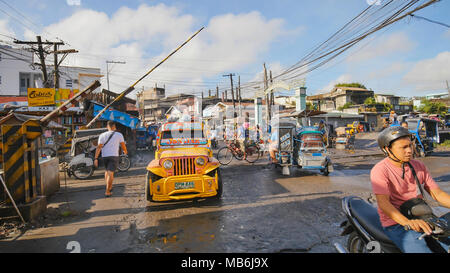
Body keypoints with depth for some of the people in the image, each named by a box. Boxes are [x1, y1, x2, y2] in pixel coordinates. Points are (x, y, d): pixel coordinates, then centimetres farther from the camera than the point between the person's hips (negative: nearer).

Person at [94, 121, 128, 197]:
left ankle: (109, 187, 34)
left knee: (107, 171, 22)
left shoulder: (102, 135, 1)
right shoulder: (119, 135, -4)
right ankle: (107, 192, -10)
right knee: (110, 173, -6)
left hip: (104, 156, 3)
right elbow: (123, 146, 3)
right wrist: (125, 151, 24)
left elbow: (98, 147, -6)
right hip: (114, 156, -3)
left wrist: (96, 158, -6)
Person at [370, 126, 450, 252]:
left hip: (422, 221, 7)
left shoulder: (418, 166, 9)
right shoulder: (380, 170, -15)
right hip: (396, 223, -7)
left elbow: (436, 193, 9)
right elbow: (383, 203, -24)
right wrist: (408, 222, -38)